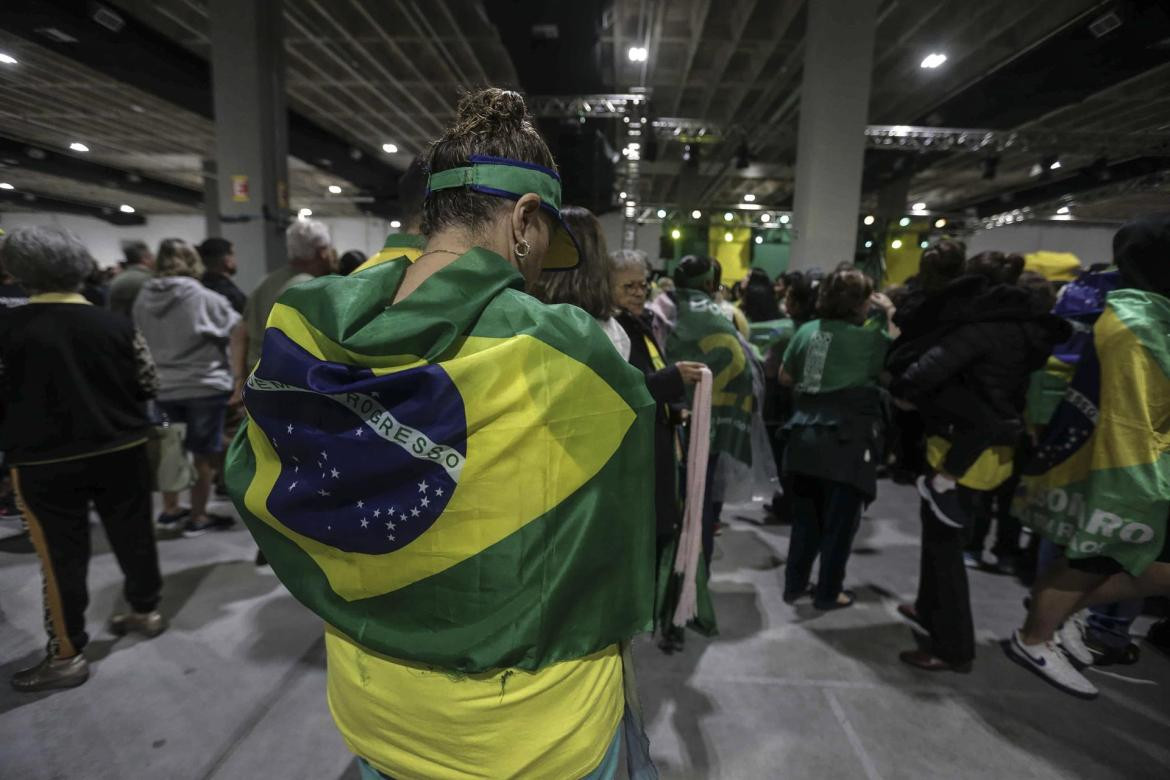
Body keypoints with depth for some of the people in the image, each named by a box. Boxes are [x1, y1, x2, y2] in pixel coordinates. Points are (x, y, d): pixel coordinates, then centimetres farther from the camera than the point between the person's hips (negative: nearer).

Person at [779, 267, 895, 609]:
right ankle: (828, 593, 22)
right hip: (846, 441, -5)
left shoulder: (807, 330, 3)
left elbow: (785, 377, 10)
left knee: (805, 516, 16)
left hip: (805, 435, 5)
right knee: (839, 522, 10)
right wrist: (892, 314, 3)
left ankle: (794, 585, 26)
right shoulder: (871, 339, -11)